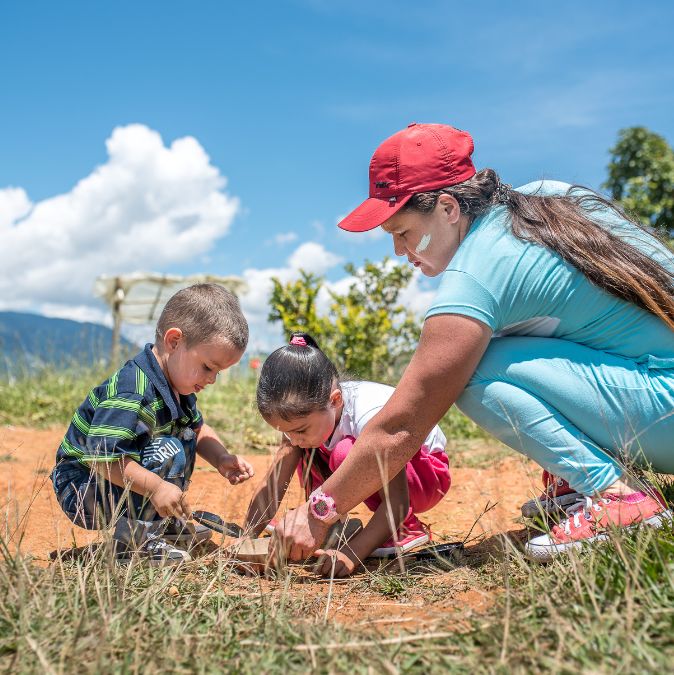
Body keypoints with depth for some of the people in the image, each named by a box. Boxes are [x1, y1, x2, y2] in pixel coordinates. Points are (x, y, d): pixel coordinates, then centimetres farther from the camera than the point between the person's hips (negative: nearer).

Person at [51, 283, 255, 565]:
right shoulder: (131, 393, -30)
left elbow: (198, 428, 13)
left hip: (115, 482, 10)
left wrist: (222, 460, -5)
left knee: (185, 436, 12)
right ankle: (131, 536, -19)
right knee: (169, 451, -27)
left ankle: (163, 521, 16)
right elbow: (101, 454, -36)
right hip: (82, 493, -10)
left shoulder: (176, 384, 2)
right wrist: (157, 487, -38)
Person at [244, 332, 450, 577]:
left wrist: (352, 552, -47)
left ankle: (407, 529, -15)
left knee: (346, 454, -33)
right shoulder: (303, 413, -17)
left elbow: (396, 502, -38)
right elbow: (272, 486, -15)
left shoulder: (370, 416, -37)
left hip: (428, 471, -6)